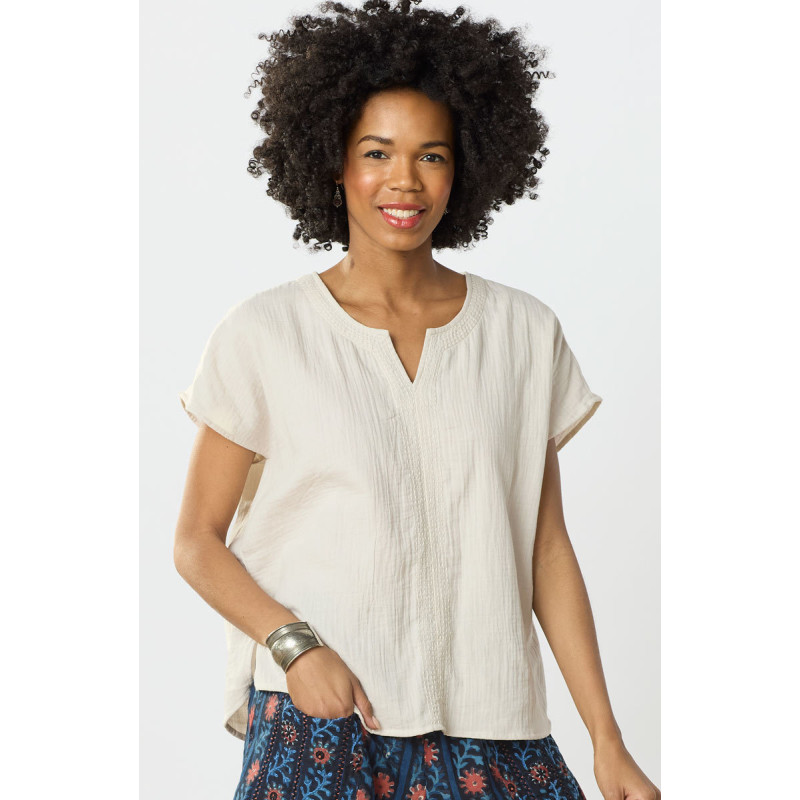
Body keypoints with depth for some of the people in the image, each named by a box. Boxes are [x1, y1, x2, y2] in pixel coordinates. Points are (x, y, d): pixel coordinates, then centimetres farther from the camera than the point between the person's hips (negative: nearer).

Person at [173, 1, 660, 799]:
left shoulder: (526, 333, 5)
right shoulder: (265, 335, -2)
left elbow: (546, 549, 7)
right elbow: (196, 541, 3)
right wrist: (293, 644, -14)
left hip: (489, 734, 2)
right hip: (317, 724, -2)